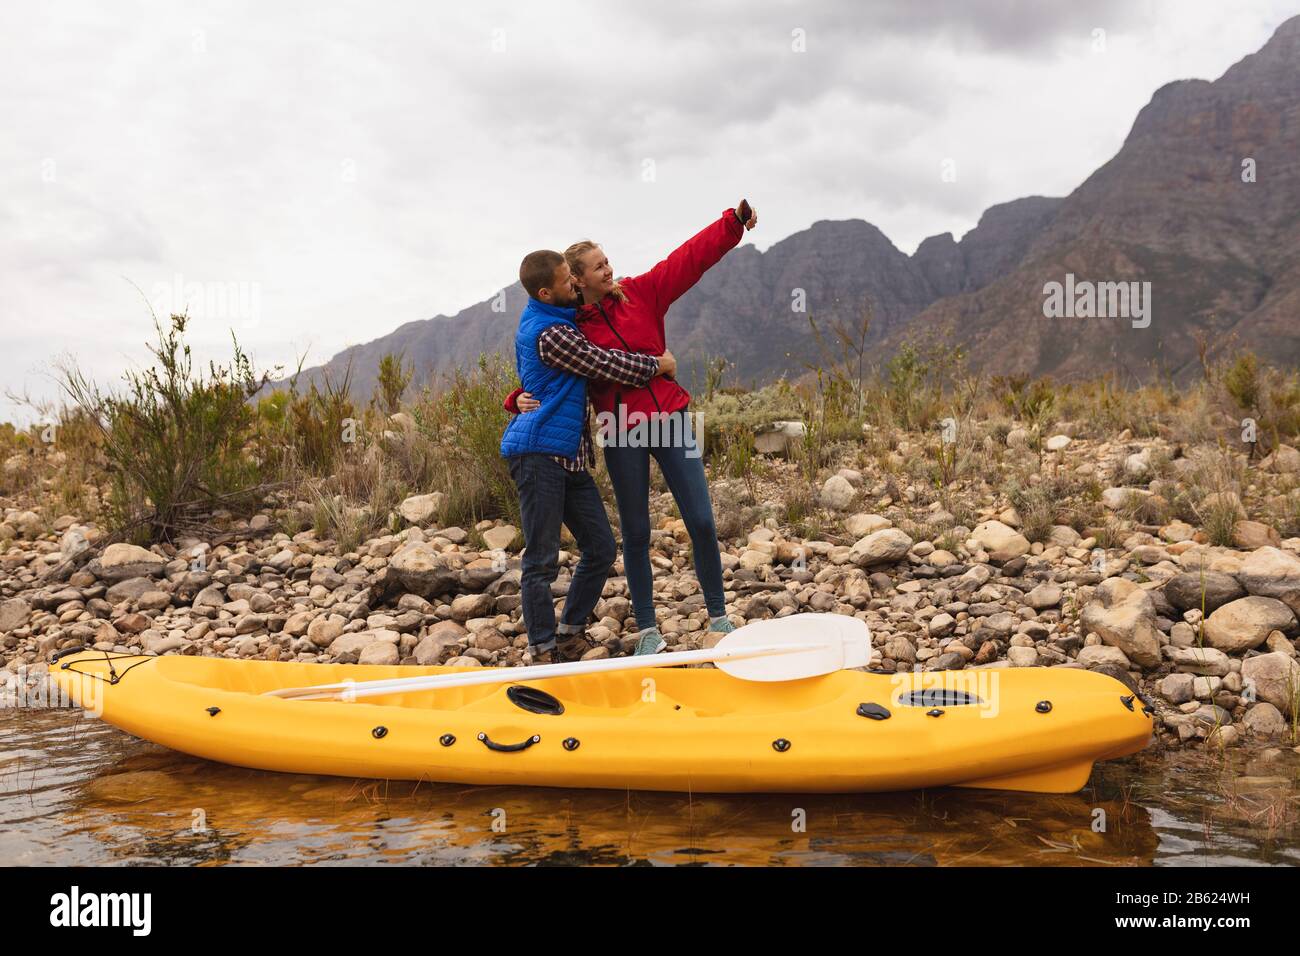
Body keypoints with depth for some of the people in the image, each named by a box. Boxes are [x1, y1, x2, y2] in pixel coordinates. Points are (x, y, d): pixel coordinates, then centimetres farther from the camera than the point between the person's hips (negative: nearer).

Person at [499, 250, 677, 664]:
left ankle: (570, 636, 19)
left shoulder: (540, 316, 15)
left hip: (570, 455, 10)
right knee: (542, 560, -3)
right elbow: (606, 366, -12)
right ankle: (543, 652, 5)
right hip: (539, 454, -10)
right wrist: (657, 364, 4)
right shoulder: (551, 334, -16)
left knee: (600, 548, 9)